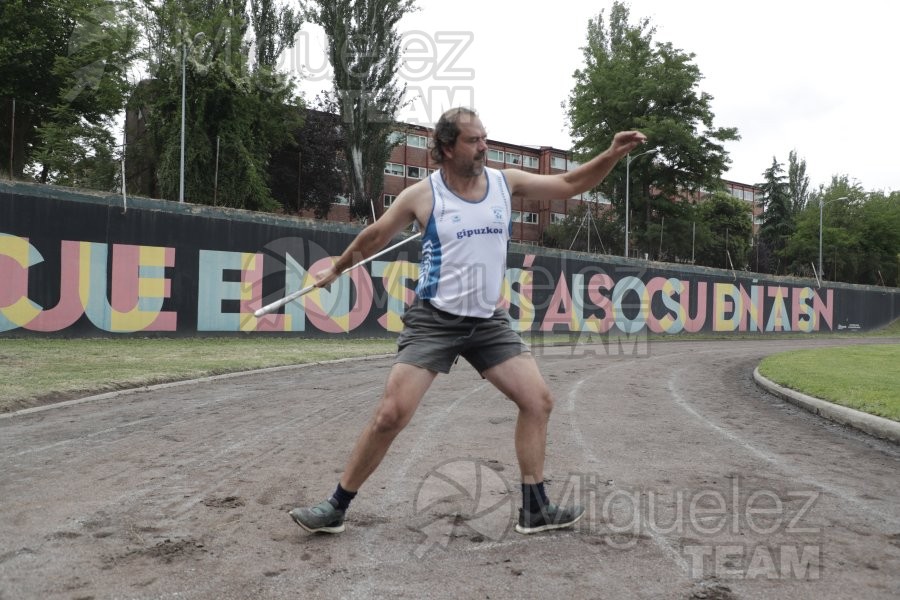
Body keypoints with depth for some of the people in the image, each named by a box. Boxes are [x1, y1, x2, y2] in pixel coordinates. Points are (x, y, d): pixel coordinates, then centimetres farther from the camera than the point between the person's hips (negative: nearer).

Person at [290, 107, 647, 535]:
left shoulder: (507, 182, 2)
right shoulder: (421, 195, -7)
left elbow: (570, 184, 7)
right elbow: (374, 237, 8)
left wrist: (612, 155, -8)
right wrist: (336, 269, 20)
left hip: (488, 321, 4)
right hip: (433, 320, -4)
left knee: (538, 400, -2)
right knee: (390, 415, -10)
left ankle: (534, 509, 13)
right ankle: (337, 507, 8)